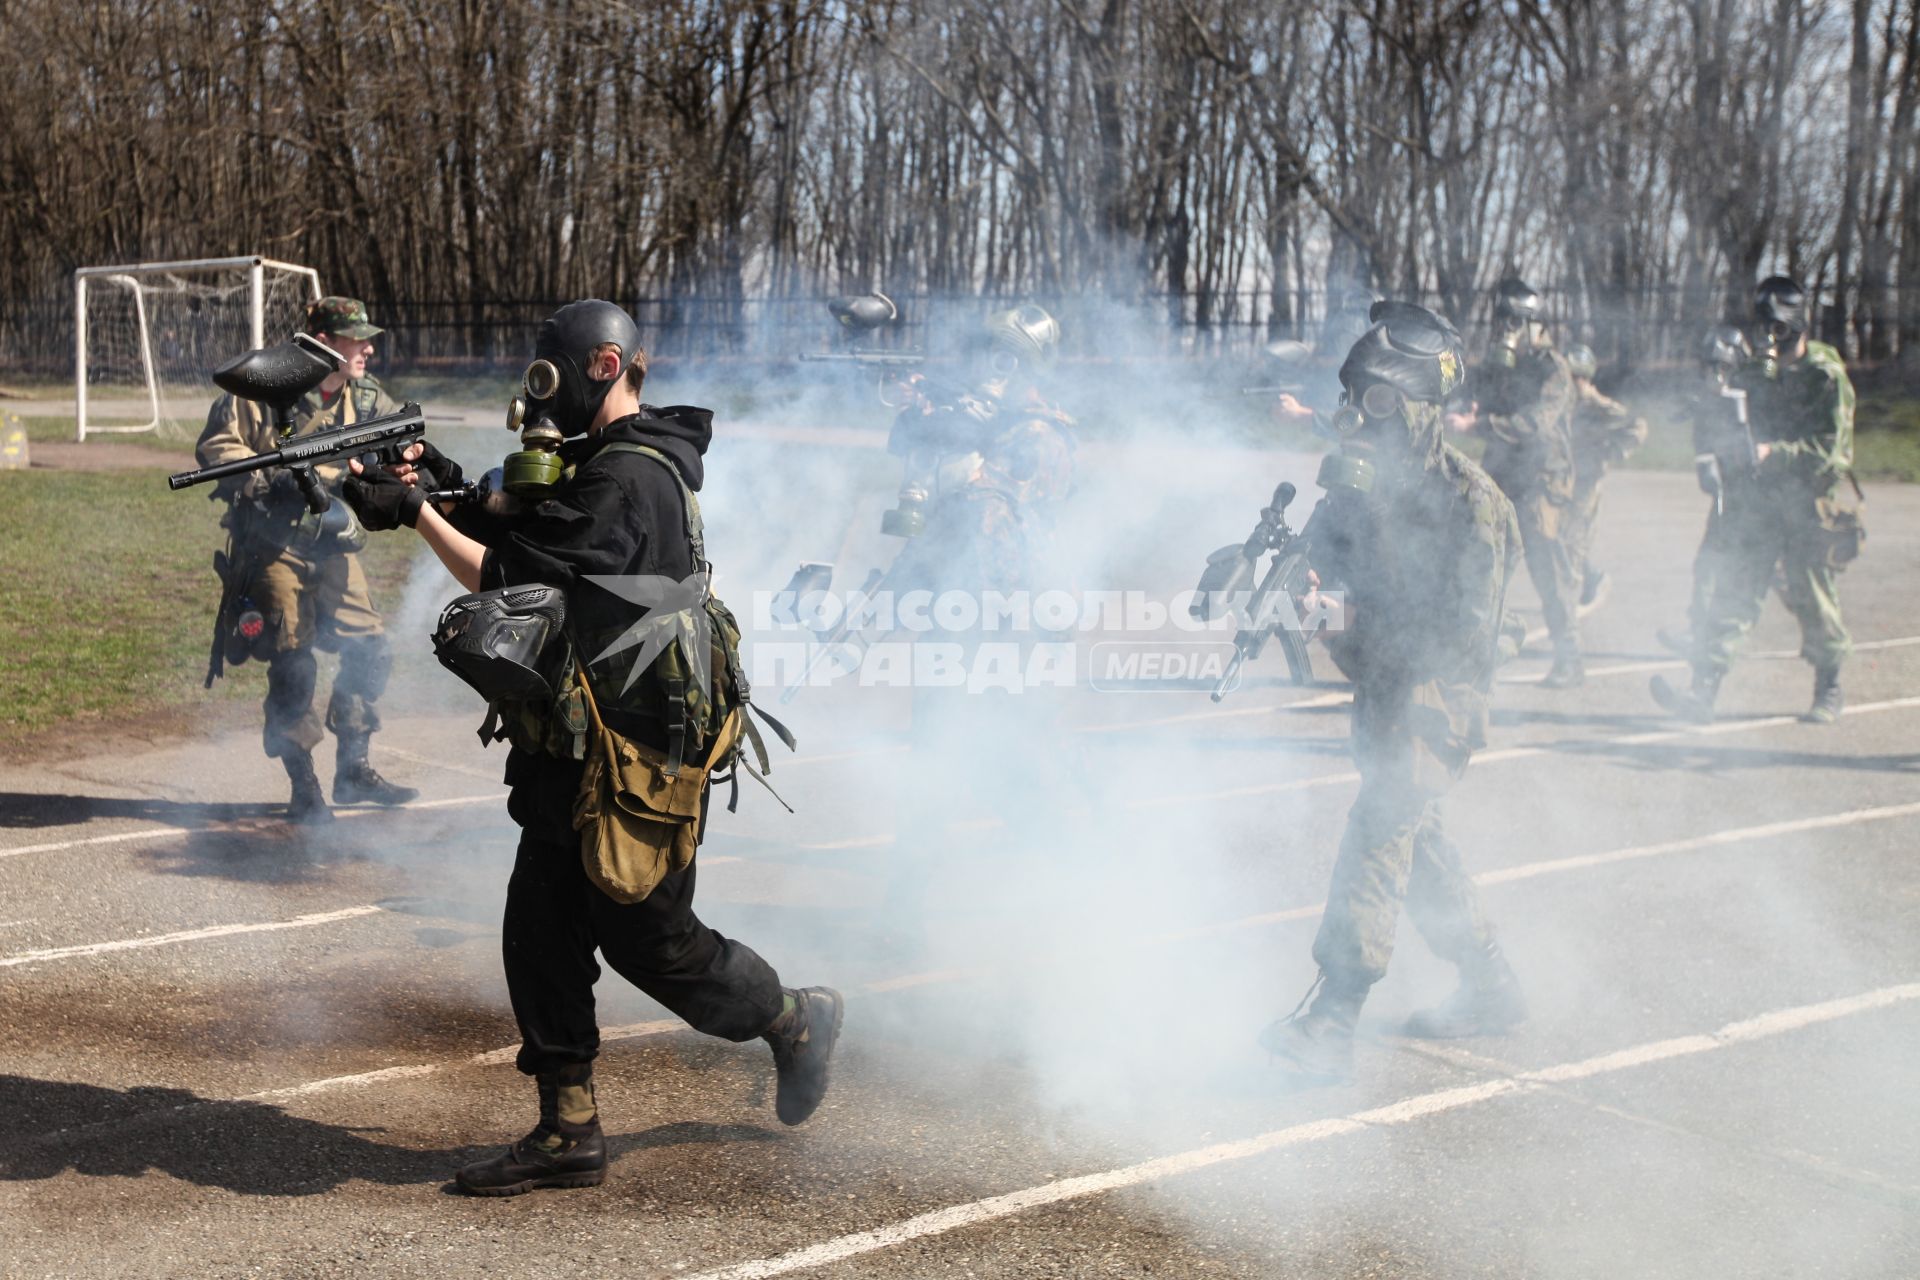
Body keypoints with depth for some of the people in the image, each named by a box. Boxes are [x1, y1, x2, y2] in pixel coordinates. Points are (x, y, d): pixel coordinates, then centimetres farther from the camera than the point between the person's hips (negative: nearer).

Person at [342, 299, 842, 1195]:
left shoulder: (628, 480, -19)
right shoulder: (596, 463, 15)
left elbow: (512, 578, -22)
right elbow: (518, 537, 13)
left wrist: (416, 512, -19)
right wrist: (448, 488, -1)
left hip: (630, 765, -10)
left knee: (647, 941, 2)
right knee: (540, 933, 7)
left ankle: (798, 1022, 25)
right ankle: (567, 1132, 13)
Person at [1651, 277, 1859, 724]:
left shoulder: (1826, 377, -8)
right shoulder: (1751, 376, 8)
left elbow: (1829, 449, -15)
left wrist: (1772, 453, -24)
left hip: (1811, 507, -4)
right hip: (1760, 503, 4)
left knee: (1815, 604, 5)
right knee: (1734, 592, -5)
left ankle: (1828, 691, 27)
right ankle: (1703, 692, -10)